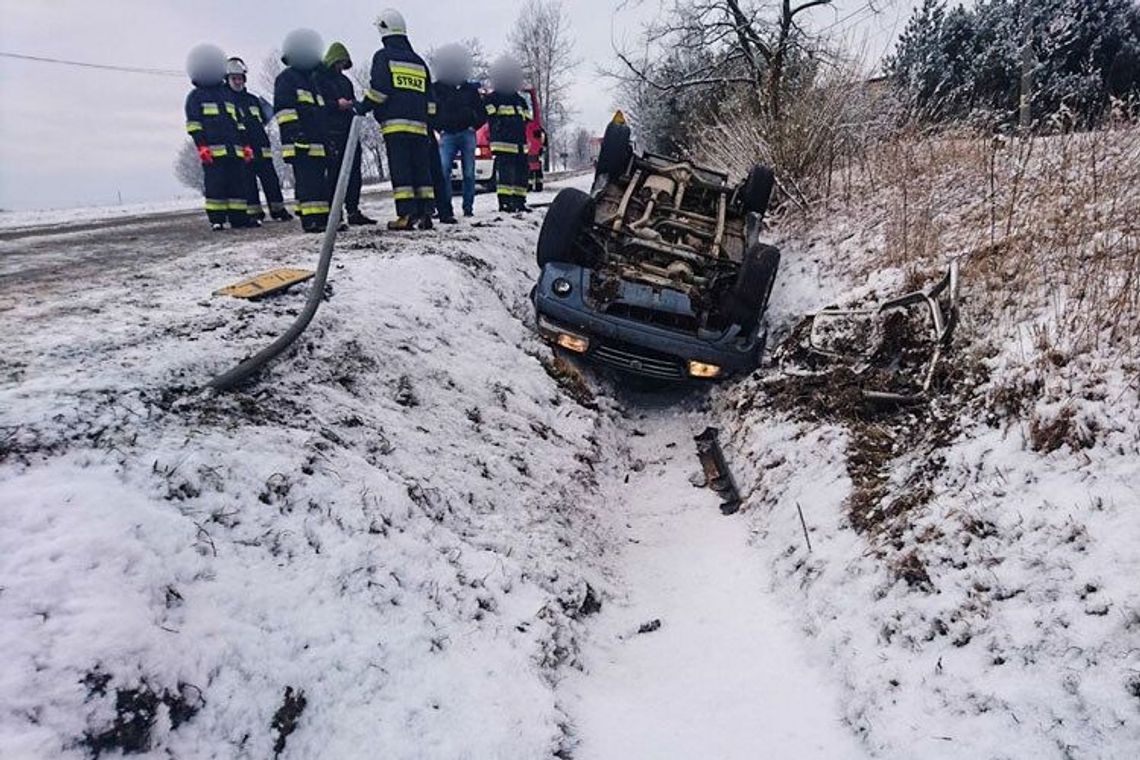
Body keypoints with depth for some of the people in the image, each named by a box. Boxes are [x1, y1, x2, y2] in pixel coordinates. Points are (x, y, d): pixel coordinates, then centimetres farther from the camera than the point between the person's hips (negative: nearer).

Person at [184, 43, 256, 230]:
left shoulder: (228, 94, 24)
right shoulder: (195, 96, 8)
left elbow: (238, 122, 24)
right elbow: (193, 124, 0)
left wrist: (245, 144, 15)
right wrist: (201, 145, -12)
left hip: (234, 148, 5)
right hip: (212, 148, -5)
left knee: (238, 181, 3)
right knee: (215, 183, -9)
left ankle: (239, 217, 7)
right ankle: (217, 219, -7)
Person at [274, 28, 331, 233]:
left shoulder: (313, 80, 27)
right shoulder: (286, 78, 1)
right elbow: (284, 109, -9)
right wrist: (293, 132, -20)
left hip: (320, 142, 9)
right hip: (302, 143, -8)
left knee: (321, 180, 7)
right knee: (307, 181, -12)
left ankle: (323, 217, 10)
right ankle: (310, 219, -14)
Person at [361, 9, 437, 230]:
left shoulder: (383, 56, 3)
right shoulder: (419, 61, 20)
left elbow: (378, 89, -8)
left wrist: (363, 109, 2)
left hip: (395, 123, -5)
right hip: (419, 125, 5)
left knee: (400, 170, -7)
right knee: (421, 169, 5)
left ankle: (406, 214, -14)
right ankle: (425, 213, 1)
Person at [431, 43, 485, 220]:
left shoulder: (471, 88, 12)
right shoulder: (437, 89, 8)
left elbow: (482, 113, 14)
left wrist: (473, 126, 1)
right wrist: (439, 128, -2)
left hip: (467, 134, 1)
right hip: (447, 135, -1)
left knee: (469, 173, 1)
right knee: (443, 171, -14)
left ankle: (468, 207, 9)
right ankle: (446, 208, -11)